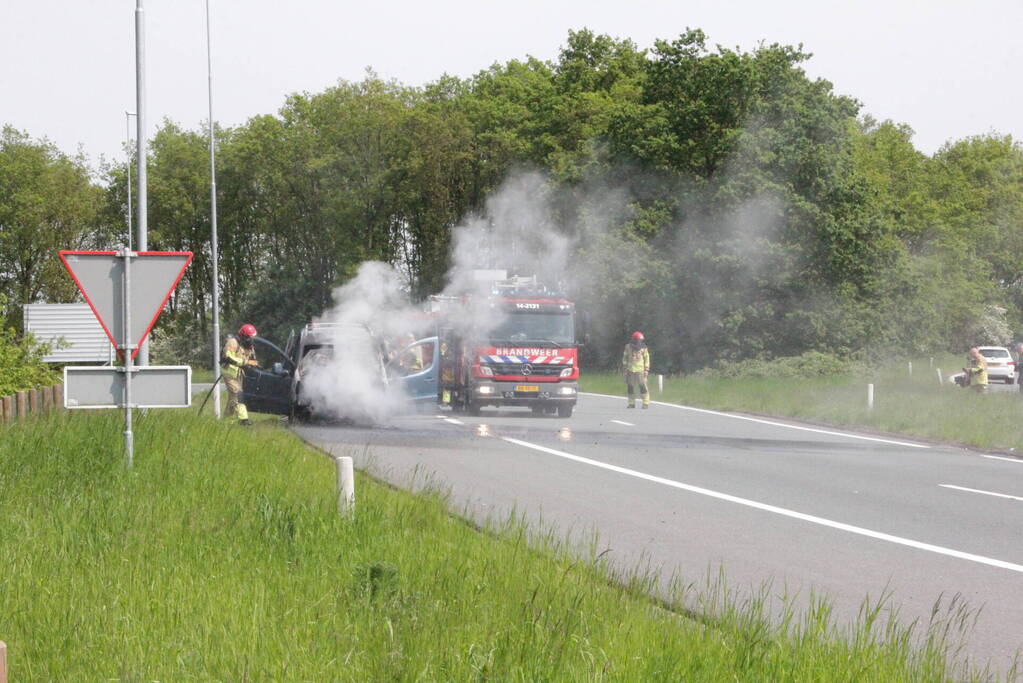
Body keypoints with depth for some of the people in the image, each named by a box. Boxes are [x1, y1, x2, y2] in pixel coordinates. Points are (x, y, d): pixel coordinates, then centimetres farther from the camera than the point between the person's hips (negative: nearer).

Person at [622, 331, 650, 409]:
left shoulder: (643, 348, -2)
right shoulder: (628, 347, 2)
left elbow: (647, 359, 2)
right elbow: (625, 357, 10)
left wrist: (646, 370, -4)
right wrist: (625, 367, 5)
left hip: (640, 370, -2)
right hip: (630, 370, 2)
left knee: (642, 386, -8)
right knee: (631, 387, 6)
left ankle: (646, 403, -3)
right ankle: (631, 403, 15)